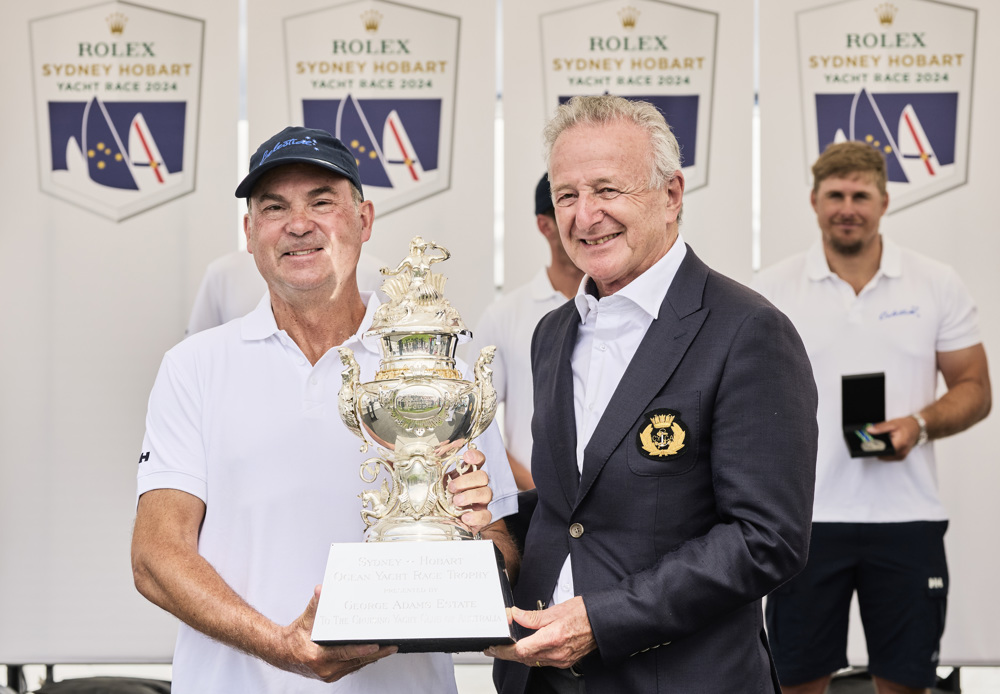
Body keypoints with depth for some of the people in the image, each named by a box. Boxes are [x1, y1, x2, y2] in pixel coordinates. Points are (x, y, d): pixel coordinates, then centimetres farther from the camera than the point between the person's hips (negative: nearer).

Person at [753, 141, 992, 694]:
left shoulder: (937, 285, 4)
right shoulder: (773, 289, 4)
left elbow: (974, 390, 7)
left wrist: (921, 425, -14)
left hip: (908, 517, 0)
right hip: (804, 517, 0)